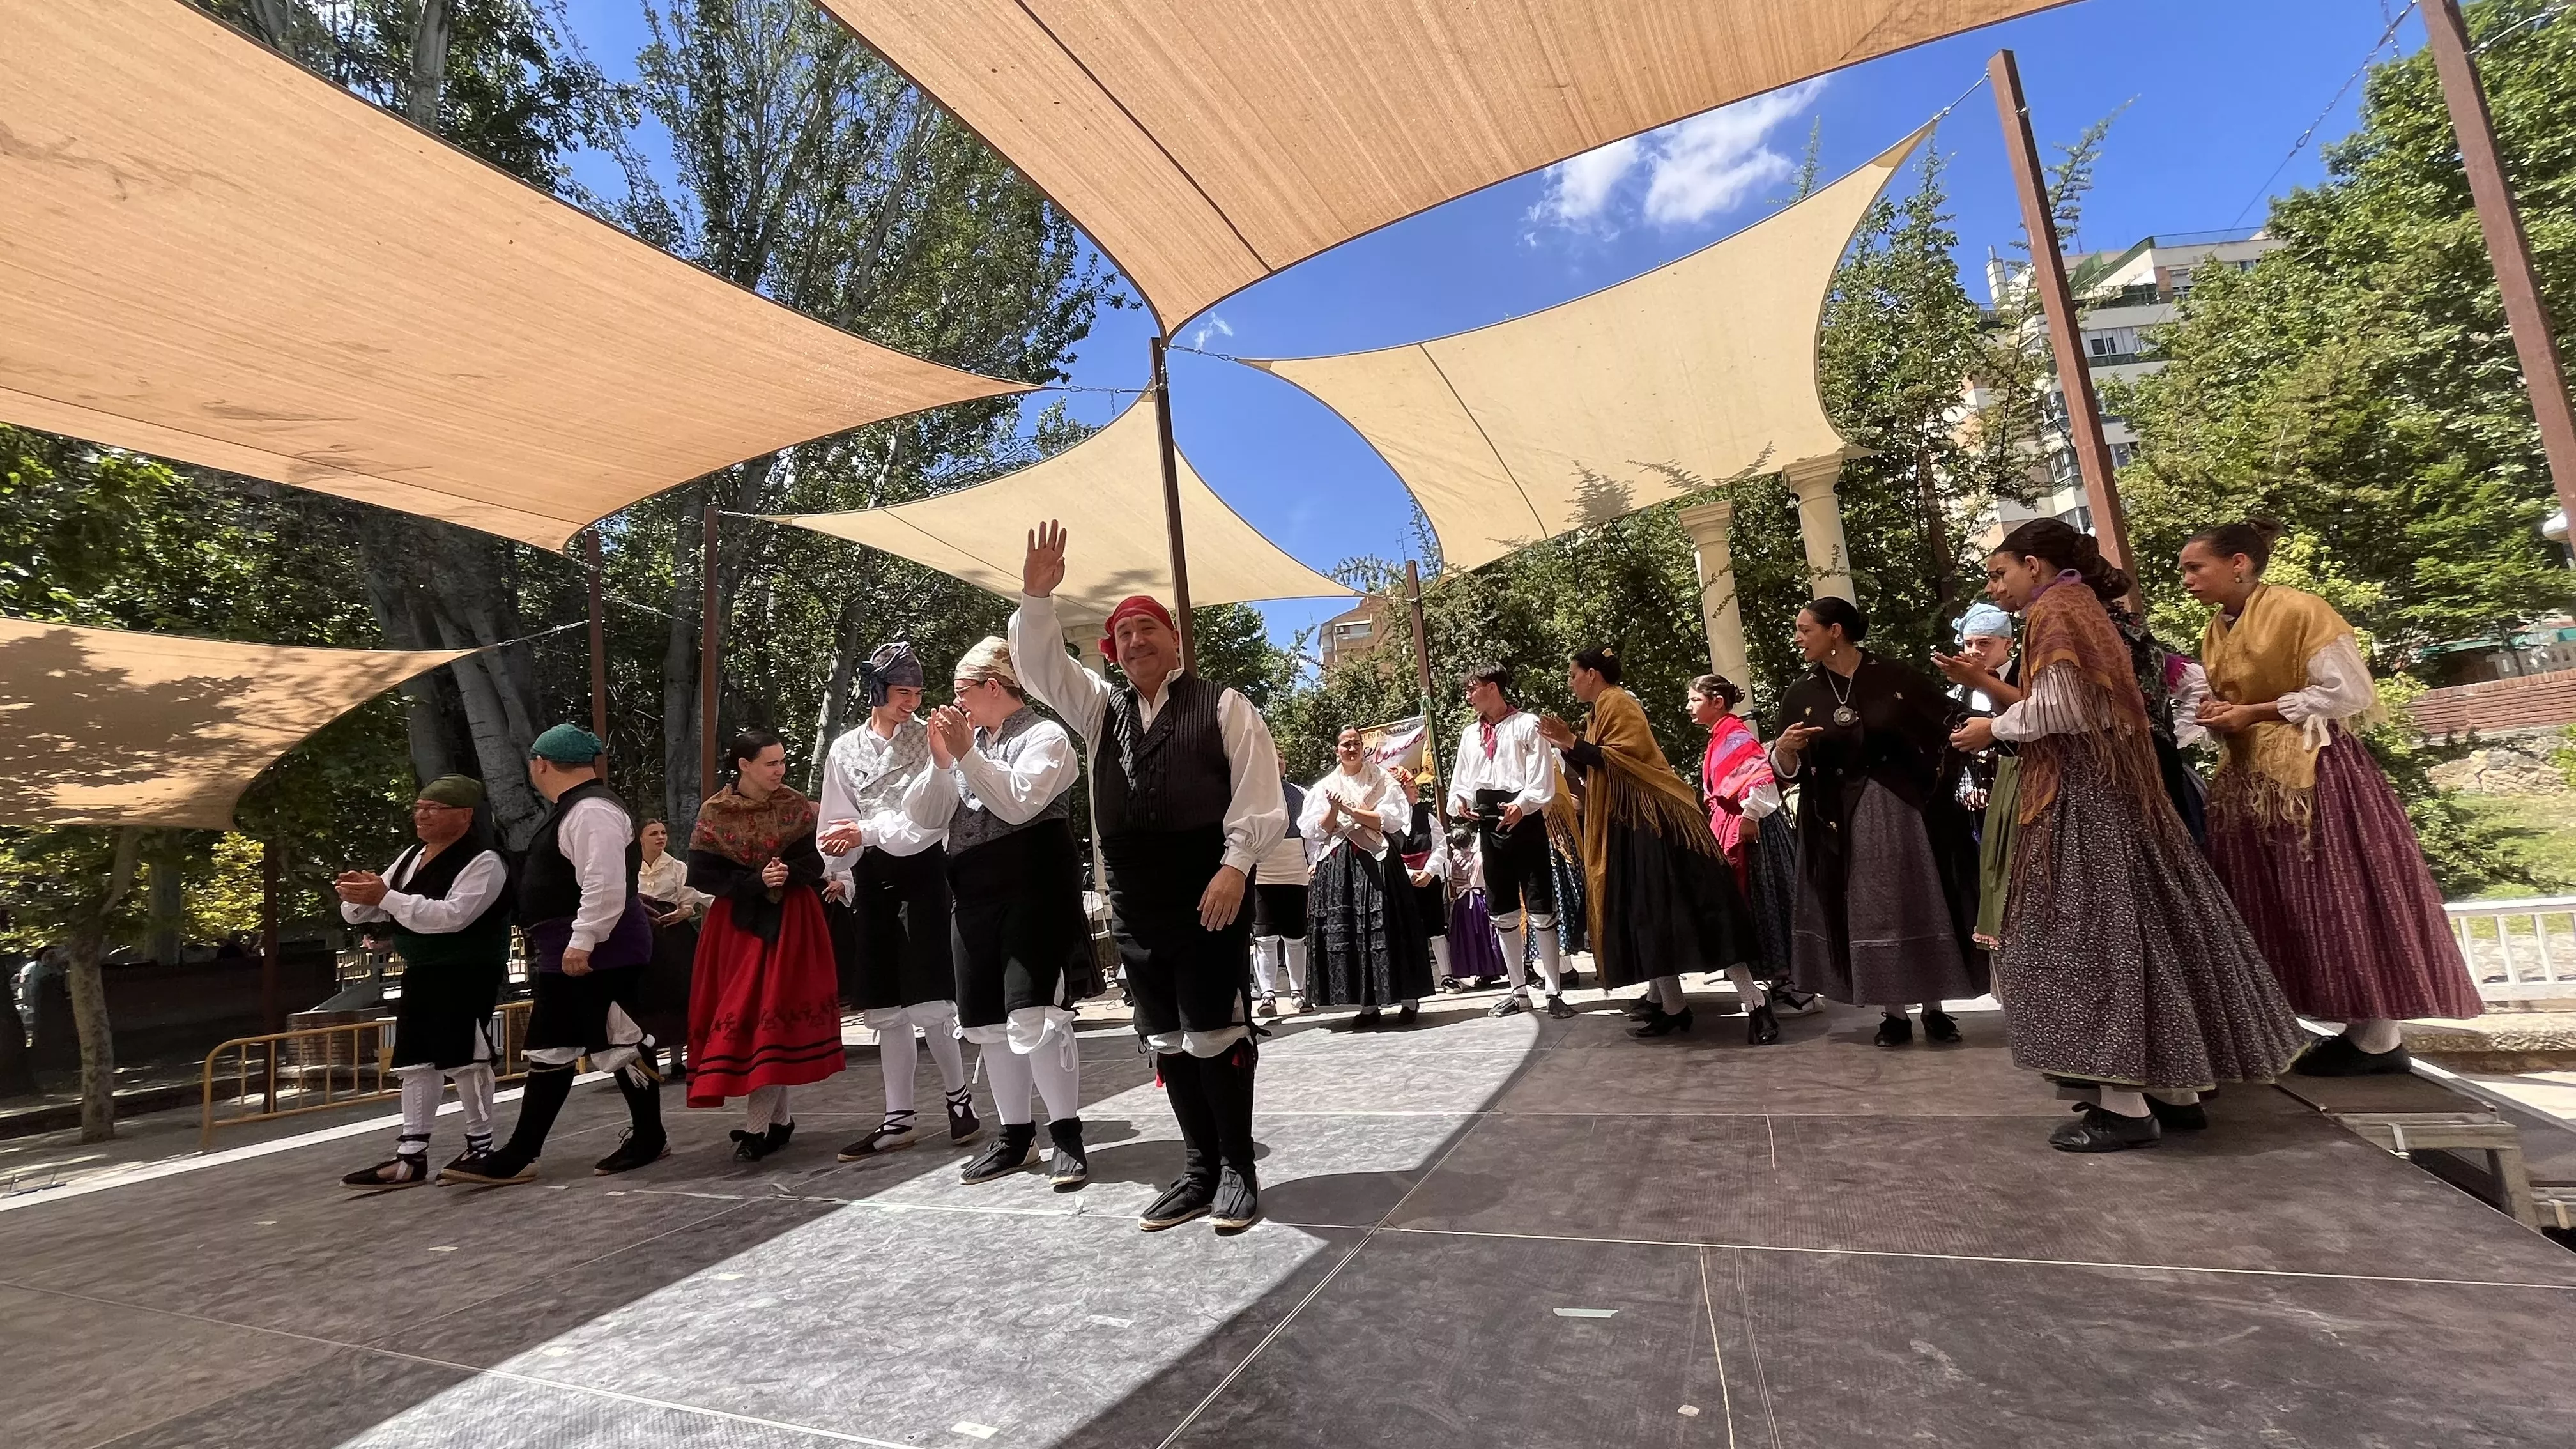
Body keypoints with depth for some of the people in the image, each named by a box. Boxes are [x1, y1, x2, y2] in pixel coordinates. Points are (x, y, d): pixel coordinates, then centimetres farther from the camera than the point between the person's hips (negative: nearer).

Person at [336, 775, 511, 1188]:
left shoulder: (483, 862, -14)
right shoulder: (410, 857, 13)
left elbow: (452, 916, -28)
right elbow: (366, 912, 14)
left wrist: (385, 896, -29)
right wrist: (357, 894, -10)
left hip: (466, 976, -8)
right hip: (420, 975, 9)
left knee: (463, 1059, -5)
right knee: (415, 1063, 8)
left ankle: (480, 1147, 8)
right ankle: (411, 1156, 13)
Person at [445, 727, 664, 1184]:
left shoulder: (592, 810, -18)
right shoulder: (572, 807, 17)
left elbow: (605, 885, -28)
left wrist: (582, 941, -28)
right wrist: (561, 945, 27)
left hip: (598, 954, -11)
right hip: (565, 956, 11)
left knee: (614, 1044, -3)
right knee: (549, 1050, 14)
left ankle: (649, 1139, 10)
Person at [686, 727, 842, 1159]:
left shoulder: (795, 805, -2)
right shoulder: (714, 812, -1)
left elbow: (815, 864, -3)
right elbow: (702, 875, -5)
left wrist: (785, 876, -22)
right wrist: (757, 882, -17)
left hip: (791, 922, -1)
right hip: (737, 923, 1)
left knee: (775, 1011, -9)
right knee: (745, 1013, 3)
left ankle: (757, 1125, -3)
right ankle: (780, 1118, 16)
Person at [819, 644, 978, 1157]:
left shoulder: (928, 741, -3)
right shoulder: (845, 750, 8)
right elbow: (836, 824, 10)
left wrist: (867, 832, -21)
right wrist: (839, 875, -1)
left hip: (921, 871, -4)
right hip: (870, 879, 4)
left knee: (925, 1002, -7)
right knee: (885, 1007, 9)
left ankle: (959, 1096, 15)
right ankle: (896, 1120, 18)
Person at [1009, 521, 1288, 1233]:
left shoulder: (1223, 706, 1)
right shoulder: (1101, 706, 15)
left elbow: (1259, 794, -5)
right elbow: (1039, 666, 6)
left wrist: (1235, 866, -16)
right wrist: (1037, 596, -9)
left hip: (1209, 894, -5)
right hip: (1134, 903, 5)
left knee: (1215, 1032, -1)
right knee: (1166, 1038, 11)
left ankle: (1237, 1168, 16)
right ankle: (1199, 1168, 24)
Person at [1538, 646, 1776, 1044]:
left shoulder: (1618, 702, -8)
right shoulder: (1601, 710, 20)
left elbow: (1623, 757, -20)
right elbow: (1596, 770, 20)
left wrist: (1574, 743, -18)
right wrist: (1567, 747, 10)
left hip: (1649, 821, -10)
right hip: (1625, 826, 10)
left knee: (1689, 907, -10)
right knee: (1648, 915, 8)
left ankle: (1754, 1003, -6)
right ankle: (1671, 1007, 11)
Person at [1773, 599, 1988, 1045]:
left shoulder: (1895, 677, -3)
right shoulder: (1801, 696, 2)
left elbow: (1950, 725, 4)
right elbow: (1790, 771, 0)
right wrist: (1783, 748, -20)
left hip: (1906, 809, -1)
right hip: (1844, 823, 1)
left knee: (1922, 906, 6)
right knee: (1868, 915, 5)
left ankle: (1934, 1007, 20)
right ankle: (1892, 1013, 15)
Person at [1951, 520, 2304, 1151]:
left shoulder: (2054, 610, -8)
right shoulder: (2080, 608, 20)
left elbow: (2058, 709, -17)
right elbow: (2073, 706, 17)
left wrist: (1994, 728, -3)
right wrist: (1996, 688, 18)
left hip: (2081, 795, -10)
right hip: (2109, 787, 10)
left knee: (2089, 930, -9)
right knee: (2133, 923, 10)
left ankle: (2125, 1104, -6)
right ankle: (2175, 1088, 17)